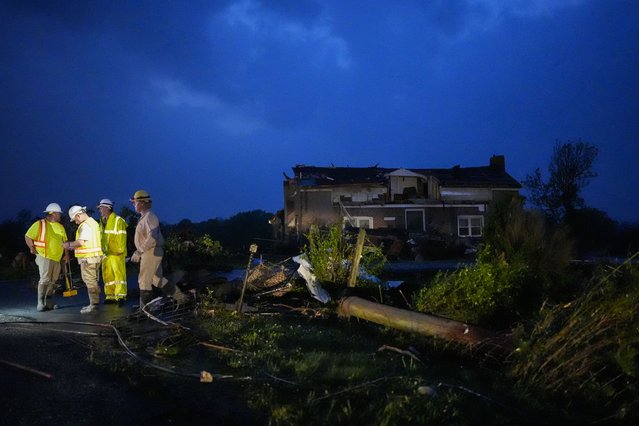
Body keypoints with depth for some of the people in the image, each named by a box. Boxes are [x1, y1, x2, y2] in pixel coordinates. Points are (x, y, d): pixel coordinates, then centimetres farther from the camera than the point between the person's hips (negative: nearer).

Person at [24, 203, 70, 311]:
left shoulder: (60, 227, 14)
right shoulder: (40, 224, -7)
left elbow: (64, 241, 20)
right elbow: (28, 237, -5)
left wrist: (66, 254, 10)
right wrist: (32, 249, -11)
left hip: (57, 259, 7)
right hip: (45, 257, -7)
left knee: (52, 281, 10)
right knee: (44, 280, -11)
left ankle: (49, 303, 17)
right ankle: (41, 304, -9)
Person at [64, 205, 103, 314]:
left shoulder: (85, 225, -15)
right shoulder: (93, 222, 17)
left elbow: (81, 242, -23)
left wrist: (69, 244, -7)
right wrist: (73, 247, 17)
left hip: (88, 257, -10)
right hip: (95, 256, 10)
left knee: (90, 281, -6)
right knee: (93, 281, 13)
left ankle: (93, 304, -4)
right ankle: (95, 302, 18)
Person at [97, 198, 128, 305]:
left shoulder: (118, 221, -10)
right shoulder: (102, 222, 14)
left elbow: (121, 237, -13)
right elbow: (101, 237, 19)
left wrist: (120, 250, -15)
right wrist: (102, 250, 15)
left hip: (116, 253, -8)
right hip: (106, 253, 8)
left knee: (119, 274, -9)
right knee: (107, 275, 11)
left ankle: (121, 295, -8)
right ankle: (110, 296, 18)